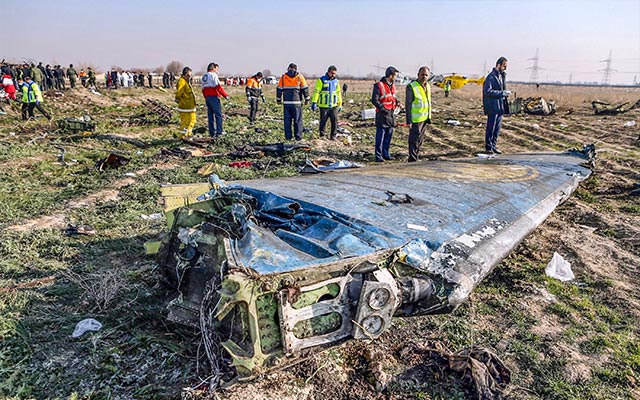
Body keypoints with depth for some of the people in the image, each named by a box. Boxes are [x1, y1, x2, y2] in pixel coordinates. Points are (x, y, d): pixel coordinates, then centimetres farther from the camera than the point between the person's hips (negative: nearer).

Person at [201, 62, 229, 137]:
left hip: (207, 97, 8)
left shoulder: (203, 77, 18)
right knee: (218, 114, -4)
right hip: (214, 97, -8)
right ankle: (219, 132, -8)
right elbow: (218, 87, -16)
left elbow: (203, 89, 19)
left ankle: (212, 133, 11)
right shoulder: (213, 75, -7)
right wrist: (225, 95, -12)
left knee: (210, 115, 10)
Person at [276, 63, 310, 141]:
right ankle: (298, 136, 1)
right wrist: (307, 99, 9)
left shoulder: (283, 77, 7)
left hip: (286, 102, 2)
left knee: (287, 120, 7)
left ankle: (288, 136, 8)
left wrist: (278, 99, 17)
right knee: (298, 120, 3)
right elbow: (305, 88, 2)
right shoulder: (299, 77, 2)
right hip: (297, 102, -2)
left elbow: (279, 89, 9)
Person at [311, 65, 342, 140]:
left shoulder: (336, 81, 14)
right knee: (323, 121, 3)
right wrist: (314, 102, -17)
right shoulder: (321, 80, -3)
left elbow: (338, 93, 21)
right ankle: (322, 136, 15)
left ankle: (333, 136, 10)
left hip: (334, 106, 4)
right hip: (324, 106, -4)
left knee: (335, 121, -1)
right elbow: (316, 91, -8)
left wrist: (340, 104, 20)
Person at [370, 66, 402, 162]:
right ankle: (378, 156, 0)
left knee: (389, 135, 12)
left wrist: (397, 102, 6)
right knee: (380, 136, -5)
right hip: (382, 114, -8)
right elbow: (374, 100, -15)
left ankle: (385, 154, 23)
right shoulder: (379, 85, -10)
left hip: (391, 114, 8)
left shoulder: (392, 86, 16)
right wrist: (383, 108, -22)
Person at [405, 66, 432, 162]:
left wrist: (429, 117, 17)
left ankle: (416, 156, 26)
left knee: (420, 139, 14)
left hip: (424, 118, 8)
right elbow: (408, 104, -15)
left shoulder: (428, 86, 10)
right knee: (414, 140, -5)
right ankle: (412, 160, 0)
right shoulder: (411, 87, -13)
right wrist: (409, 121, -18)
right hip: (416, 119, -8)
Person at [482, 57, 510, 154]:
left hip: (500, 106, 8)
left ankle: (493, 146, 18)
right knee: (491, 127, -2)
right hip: (493, 107, -8)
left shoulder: (502, 75, 16)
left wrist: (505, 93, 8)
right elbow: (488, 91, -20)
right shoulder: (491, 77, -13)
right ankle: (488, 147, 6)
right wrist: (502, 93, -20)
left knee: (497, 128, 10)